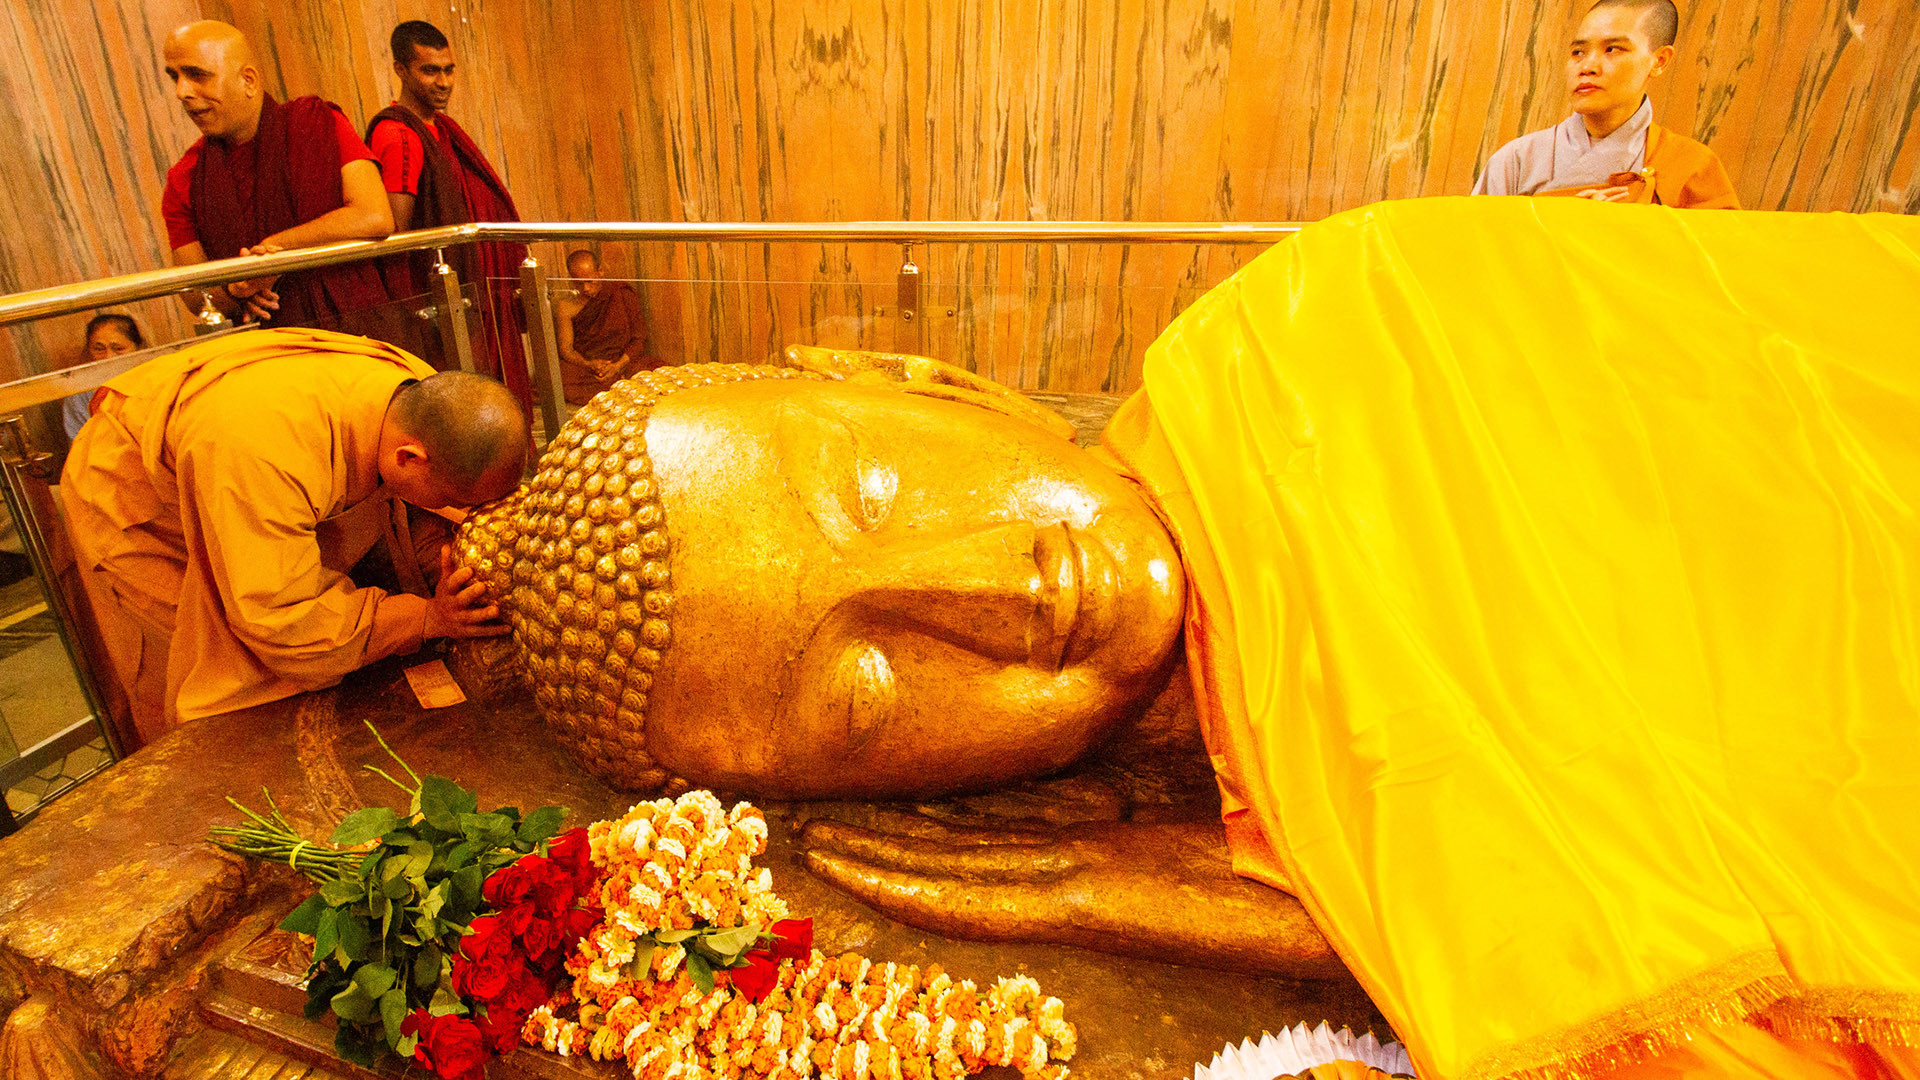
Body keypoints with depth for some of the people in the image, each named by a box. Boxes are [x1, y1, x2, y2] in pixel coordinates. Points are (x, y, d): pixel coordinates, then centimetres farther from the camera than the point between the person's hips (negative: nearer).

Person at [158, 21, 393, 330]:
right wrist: (233, 292, -7)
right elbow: (193, 295, 17)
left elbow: (376, 218, -8)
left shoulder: (318, 123, 7)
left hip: (354, 332, -4)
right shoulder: (184, 180, 17)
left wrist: (273, 246, -3)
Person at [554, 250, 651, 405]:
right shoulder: (567, 307, 5)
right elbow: (566, 350, 2)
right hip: (583, 367, 0)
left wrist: (617, 366, -15)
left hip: (623, 362, 0)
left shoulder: (623, 294, 3)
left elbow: (639, 339, 0)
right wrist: (589, 365, -19)